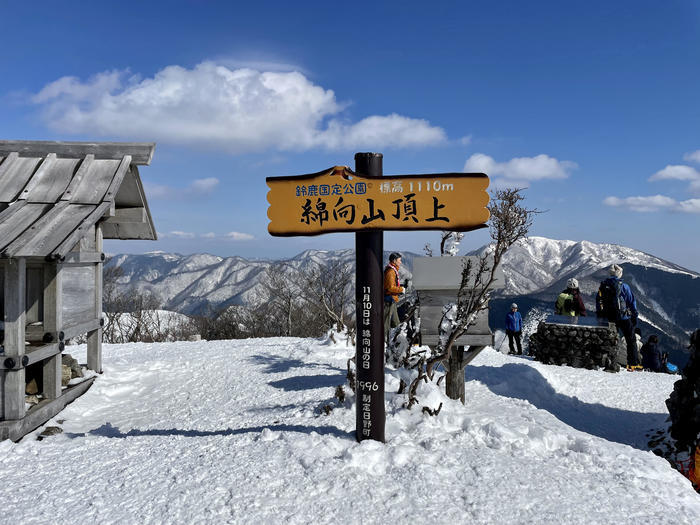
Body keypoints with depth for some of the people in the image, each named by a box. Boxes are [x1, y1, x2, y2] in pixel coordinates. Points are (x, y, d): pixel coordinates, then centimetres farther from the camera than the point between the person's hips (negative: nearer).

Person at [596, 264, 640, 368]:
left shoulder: (602, 286, 3)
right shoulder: (623, 286, -9)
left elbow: (597, 300, 9)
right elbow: (632, 302, -6)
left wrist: (599, 315, 16)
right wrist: (634, 316, 3)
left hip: (609, 317, 4)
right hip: (623, 318, -4)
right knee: (631, 340, 7)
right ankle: (633, 363, 6)